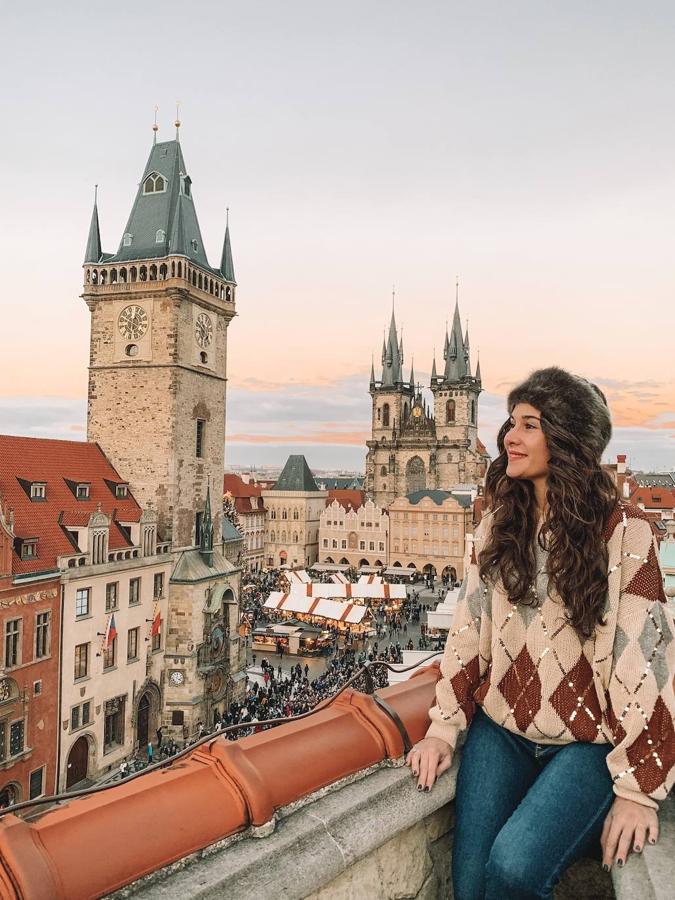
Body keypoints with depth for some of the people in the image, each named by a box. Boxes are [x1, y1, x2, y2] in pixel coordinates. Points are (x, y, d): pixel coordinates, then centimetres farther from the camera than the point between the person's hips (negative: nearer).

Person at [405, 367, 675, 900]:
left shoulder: (622, 530, -11)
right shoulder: (499, 525, 4)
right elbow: (468, 632, 5)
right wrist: (443, 729, -1)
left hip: (587, 741, -3)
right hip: (501, 730, 4)